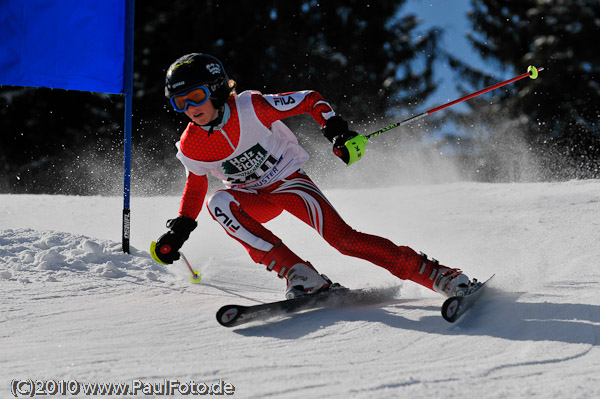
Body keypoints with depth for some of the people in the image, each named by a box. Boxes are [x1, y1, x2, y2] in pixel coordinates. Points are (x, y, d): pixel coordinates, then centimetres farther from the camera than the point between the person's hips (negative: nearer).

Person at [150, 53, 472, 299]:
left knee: (343, 239, -23)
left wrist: (335, 128, -30)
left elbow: (310, 100, -14)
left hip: (289, 180, -3)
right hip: (253, 199, 3)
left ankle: (438, 275, -14)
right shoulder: (190, 148, -13)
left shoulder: (250, 107, -24)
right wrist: (179, 230, -1)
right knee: (219, 203, -31)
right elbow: (196, 184, 8)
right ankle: (299, 275, -30)